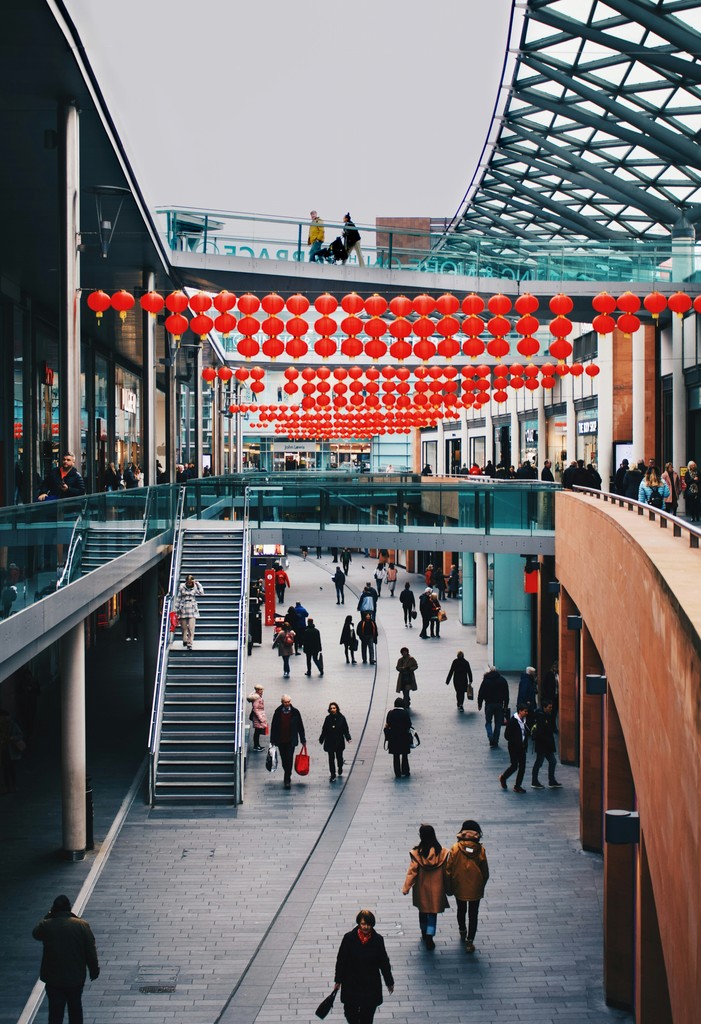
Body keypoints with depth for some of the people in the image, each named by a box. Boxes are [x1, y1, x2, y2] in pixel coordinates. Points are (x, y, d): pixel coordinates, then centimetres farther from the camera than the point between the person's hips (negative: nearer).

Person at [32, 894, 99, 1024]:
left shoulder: (46, 925, -11)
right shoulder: (82, 925, -10)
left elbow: (36, 934, 13)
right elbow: (91, 951, -5)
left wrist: (48, 916, 9)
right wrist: (94, 970, 7)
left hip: (53, 978, -1)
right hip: (76, 977, 1)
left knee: (55, 1010, 6)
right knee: (75, 1008, 18)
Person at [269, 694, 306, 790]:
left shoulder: (295, 712, -3)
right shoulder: (278, 712, -1)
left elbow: (300, 726, 3)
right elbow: (273, 726, 4)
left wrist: (303, 740, 4)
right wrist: (273, 740, 3)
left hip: (291, 741, -2)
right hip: (280, 741, 2)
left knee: (289, 759, -8)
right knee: (284, 760, 12)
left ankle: (287, 779, -5)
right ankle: (287, 776, 30)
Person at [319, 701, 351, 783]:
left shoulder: (341, 718, -4)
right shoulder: (328, 718, -1)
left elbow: (345, 729, -3)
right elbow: (324, 730, 5)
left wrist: (348, 738, -13)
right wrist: (321, 739, 6)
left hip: (339, 741, 0)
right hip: (330, 742, 0)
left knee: (339, 757, 13)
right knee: (331, 758, -1)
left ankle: (340, 769, 43)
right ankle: (332, 775, 4)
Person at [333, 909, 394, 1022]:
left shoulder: (378, 939, -8)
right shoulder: (349, 938, -11)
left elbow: (384, 962, 2)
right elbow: (341, 960, -2)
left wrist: (389, 982, 9)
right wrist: (338, 980, 2)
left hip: (371, 984, 0)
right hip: (351, 983, 0)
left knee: (367, 1014, 7)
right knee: (350, 1012, 10)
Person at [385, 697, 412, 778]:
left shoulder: (390, 713, -8)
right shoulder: (405, 713, -12)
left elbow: (387, 724, -3)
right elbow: (409, 725, -8)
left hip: (393, 737, 1)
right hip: (404, 737, -1)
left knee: (396, 756, 9)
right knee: (404, 755, 14)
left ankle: (397, 773, 10)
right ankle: (405, 772, 16)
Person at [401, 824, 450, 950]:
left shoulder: (417, 853, -18)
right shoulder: (441, 852, -13)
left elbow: (412, 872, -13)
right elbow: (445, 872, -4)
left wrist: (406, 887, -3)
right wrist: (447, 887, 10)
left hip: (422, 887, 0)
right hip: (436, 887, 0)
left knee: (423, 910, 22)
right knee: (433, 912, 9)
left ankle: (424, 933, 39)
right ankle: (429, 939, -1)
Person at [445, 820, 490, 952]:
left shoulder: (455, 848, -16)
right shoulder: (480, 850, -15)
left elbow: (448, 869, -10)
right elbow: (485, 872, -6)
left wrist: (449, 887, 4)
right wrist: (482, 885, 12)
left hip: (459, 888, 1)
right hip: (475, 889, -1)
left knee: (461, 910, 25)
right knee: (473, 915, 11)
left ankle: (462, 931, 47)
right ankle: (469, 942, 8)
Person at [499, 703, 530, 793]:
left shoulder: (524, 720, 6)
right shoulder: (512, 721, -15)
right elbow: (507, 735, -14)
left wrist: (525, 744, 1)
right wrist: (516, 743, -17)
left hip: (522, 747, 7)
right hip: (514, 748, -7)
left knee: (522, 766, 3)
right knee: (514, 766, -3)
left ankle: (517, 786, 13)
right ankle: (503, 778, 24)